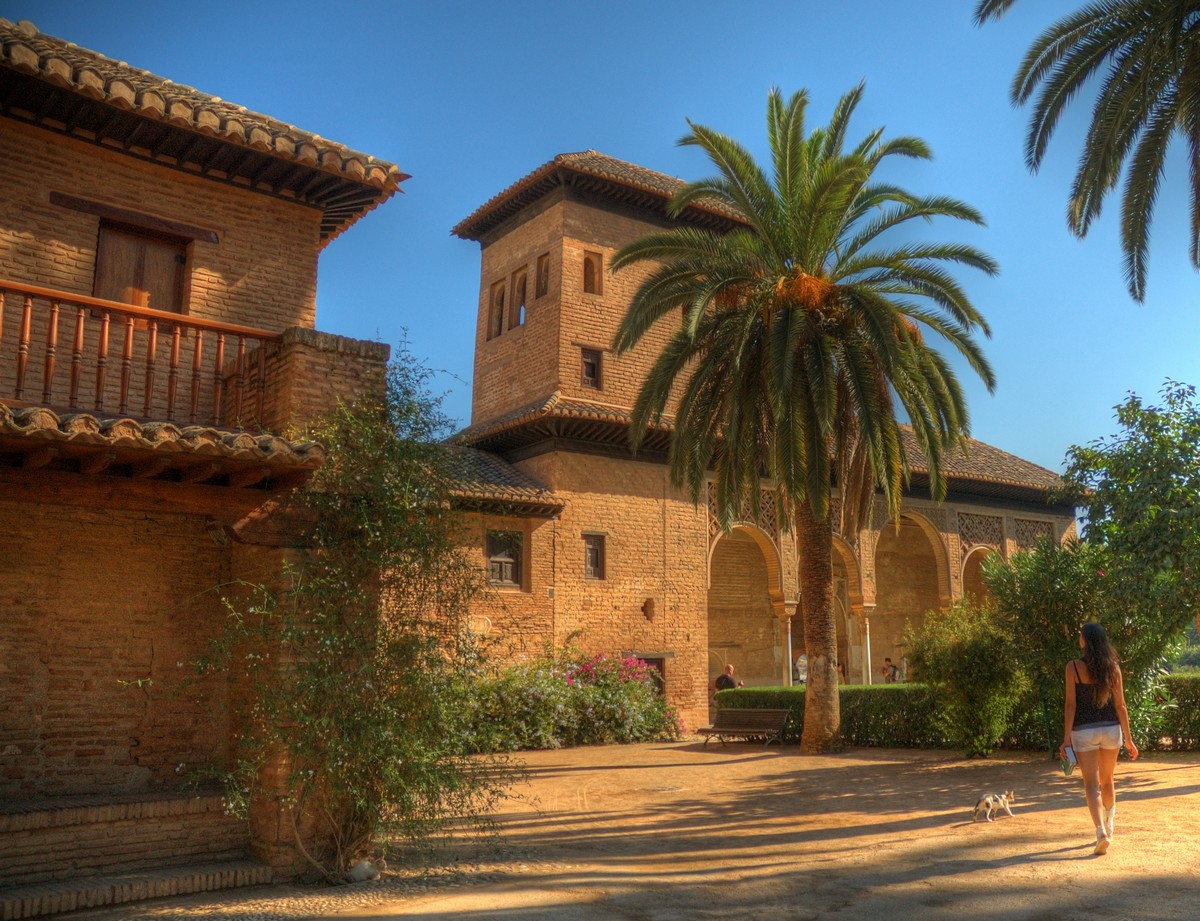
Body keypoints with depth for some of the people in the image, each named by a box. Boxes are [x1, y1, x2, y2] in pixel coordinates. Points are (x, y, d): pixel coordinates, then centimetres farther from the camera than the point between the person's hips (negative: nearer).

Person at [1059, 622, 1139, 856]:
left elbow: (1070, 704, -11)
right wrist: (1128, 739, 7)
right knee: (1107, 781, 22)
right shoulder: (1112, 667, 0)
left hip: (1084, 732, -3)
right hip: (1111, 730, 4)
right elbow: (1120, 705, 0)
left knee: (1092, 785, -2)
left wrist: (1066, 739, -7)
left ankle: (1101, 831, -20)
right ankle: (1108, 827, 33)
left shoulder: (1073, 667, -9)